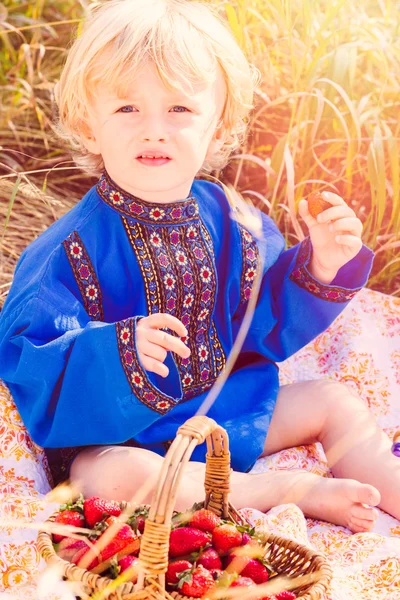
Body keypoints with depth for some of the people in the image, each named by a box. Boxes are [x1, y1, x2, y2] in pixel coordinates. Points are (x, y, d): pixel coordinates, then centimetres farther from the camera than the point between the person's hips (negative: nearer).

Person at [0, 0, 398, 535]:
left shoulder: (230, 221, -2)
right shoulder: (74, 248, -19)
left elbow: (273, 326, 5)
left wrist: (321, 265, -12)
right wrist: (119, 355, -42)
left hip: (232, 406, 5)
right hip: (117, 435, -5)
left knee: (336, 403, 3)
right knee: (112, 478, -36)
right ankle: (290, 491, -25)